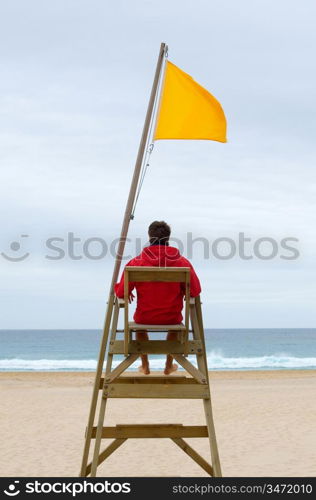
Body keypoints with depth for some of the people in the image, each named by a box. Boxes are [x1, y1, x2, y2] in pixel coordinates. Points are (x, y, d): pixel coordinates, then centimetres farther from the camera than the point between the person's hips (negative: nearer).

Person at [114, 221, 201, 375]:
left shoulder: (136, 262, -12)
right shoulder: (182, 262, -11)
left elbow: (121, 293, -8)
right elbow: (195, 291, -8)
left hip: (145, 318, 0)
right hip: (172, 318, 0)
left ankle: (145, 365, 42)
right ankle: (169, 365, 41)